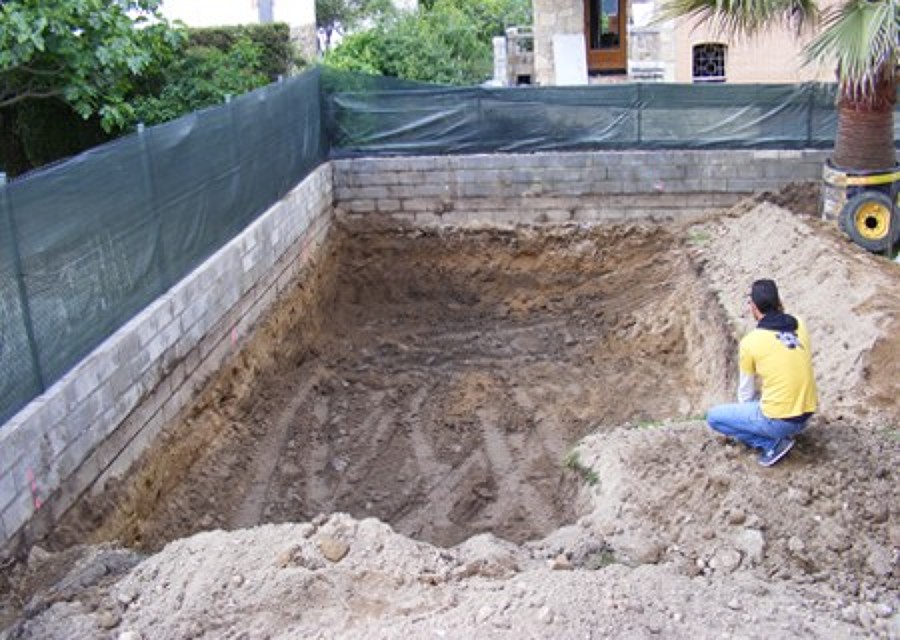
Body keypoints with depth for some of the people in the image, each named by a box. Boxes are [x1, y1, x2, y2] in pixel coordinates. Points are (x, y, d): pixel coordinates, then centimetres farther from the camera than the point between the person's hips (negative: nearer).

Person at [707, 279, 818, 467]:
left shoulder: (750, 341, -11)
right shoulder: (799, 327, 3)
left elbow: (746, 391, 3)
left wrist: (746, 413, 21)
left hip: (778, 420, -7)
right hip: (805, 415, 7)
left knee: (714, 416, 10)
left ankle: (772, 443, -1)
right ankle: (779, 435, 16)